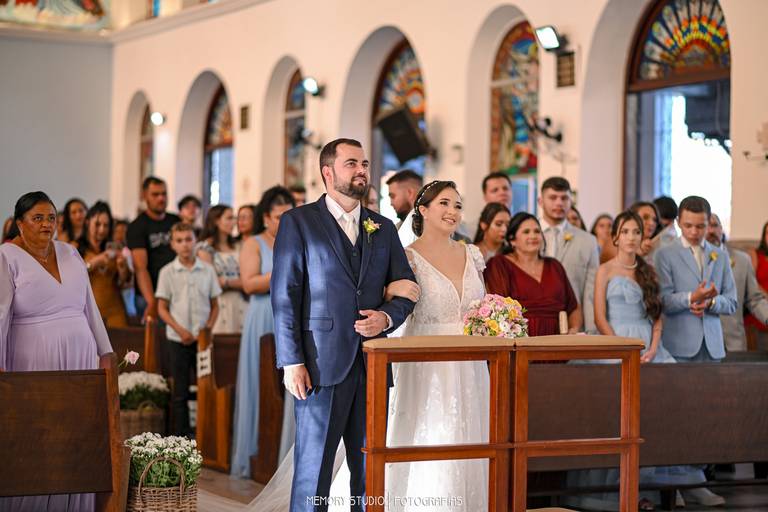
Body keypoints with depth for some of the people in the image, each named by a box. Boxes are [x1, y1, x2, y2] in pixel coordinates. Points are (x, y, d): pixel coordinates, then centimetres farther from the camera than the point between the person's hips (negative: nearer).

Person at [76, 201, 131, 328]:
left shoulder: (113, 250, 14)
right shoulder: (75, 249, 6)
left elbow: (123, 284, 12)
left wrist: (123, 268, -8)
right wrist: (92, 264, -17)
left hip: (114, 311, 2)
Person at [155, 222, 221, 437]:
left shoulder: (207, 270, 3)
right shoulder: (167, 272, -1)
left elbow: (214, 305, 9)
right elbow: (162, 308, 1)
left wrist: (208, 328, -7)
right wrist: (180, 330, -11)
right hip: (179, 339, -1)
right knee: (180, 391, 4)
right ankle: (181, 436, 9)